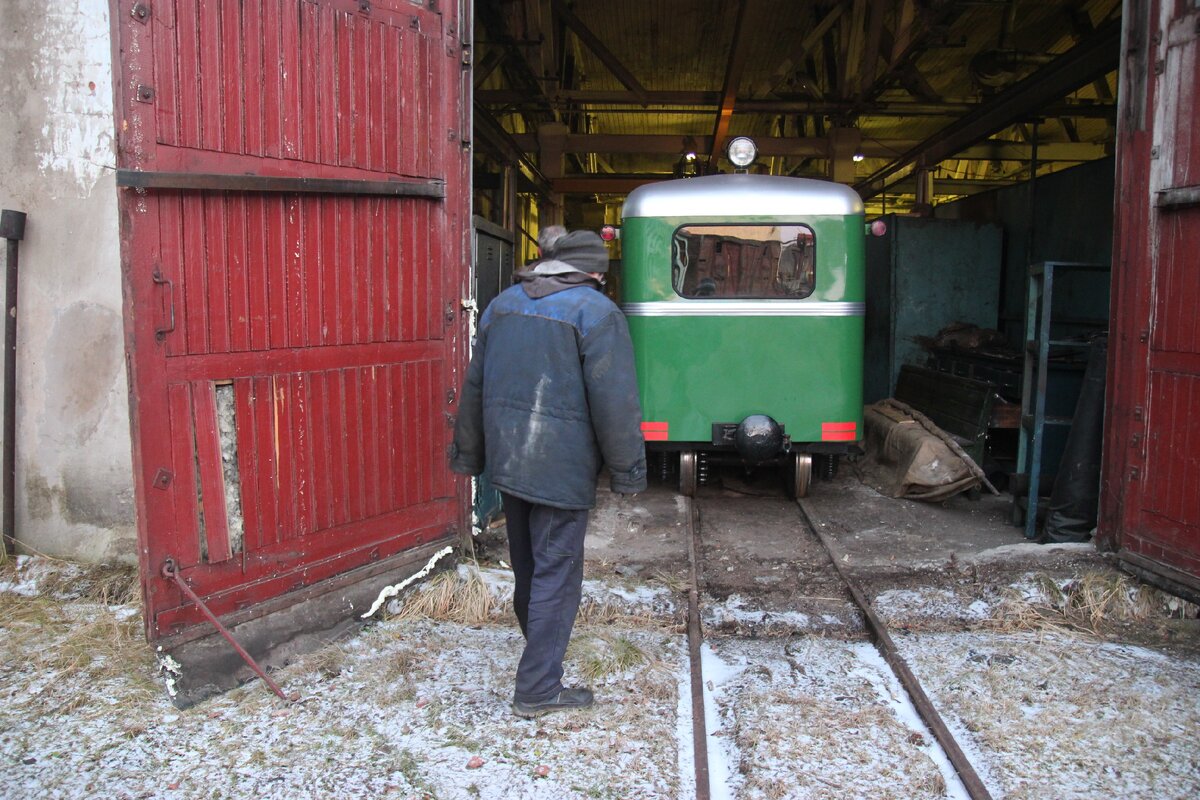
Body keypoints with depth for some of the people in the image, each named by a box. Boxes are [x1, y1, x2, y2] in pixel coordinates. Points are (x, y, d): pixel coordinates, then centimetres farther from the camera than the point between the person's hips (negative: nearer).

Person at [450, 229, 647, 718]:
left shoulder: (503, 304, 9)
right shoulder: (596, 312, -11)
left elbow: (474, 385, 14)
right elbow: (614, 402, -15)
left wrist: (469, 453, 22)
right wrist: (628, 469, -6)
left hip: (507, 459, 7)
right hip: (562, 467, -7)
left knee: (525, 563, 23)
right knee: (556, 572, 2)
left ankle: (539, 643, 46)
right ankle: (537, 690, 9)